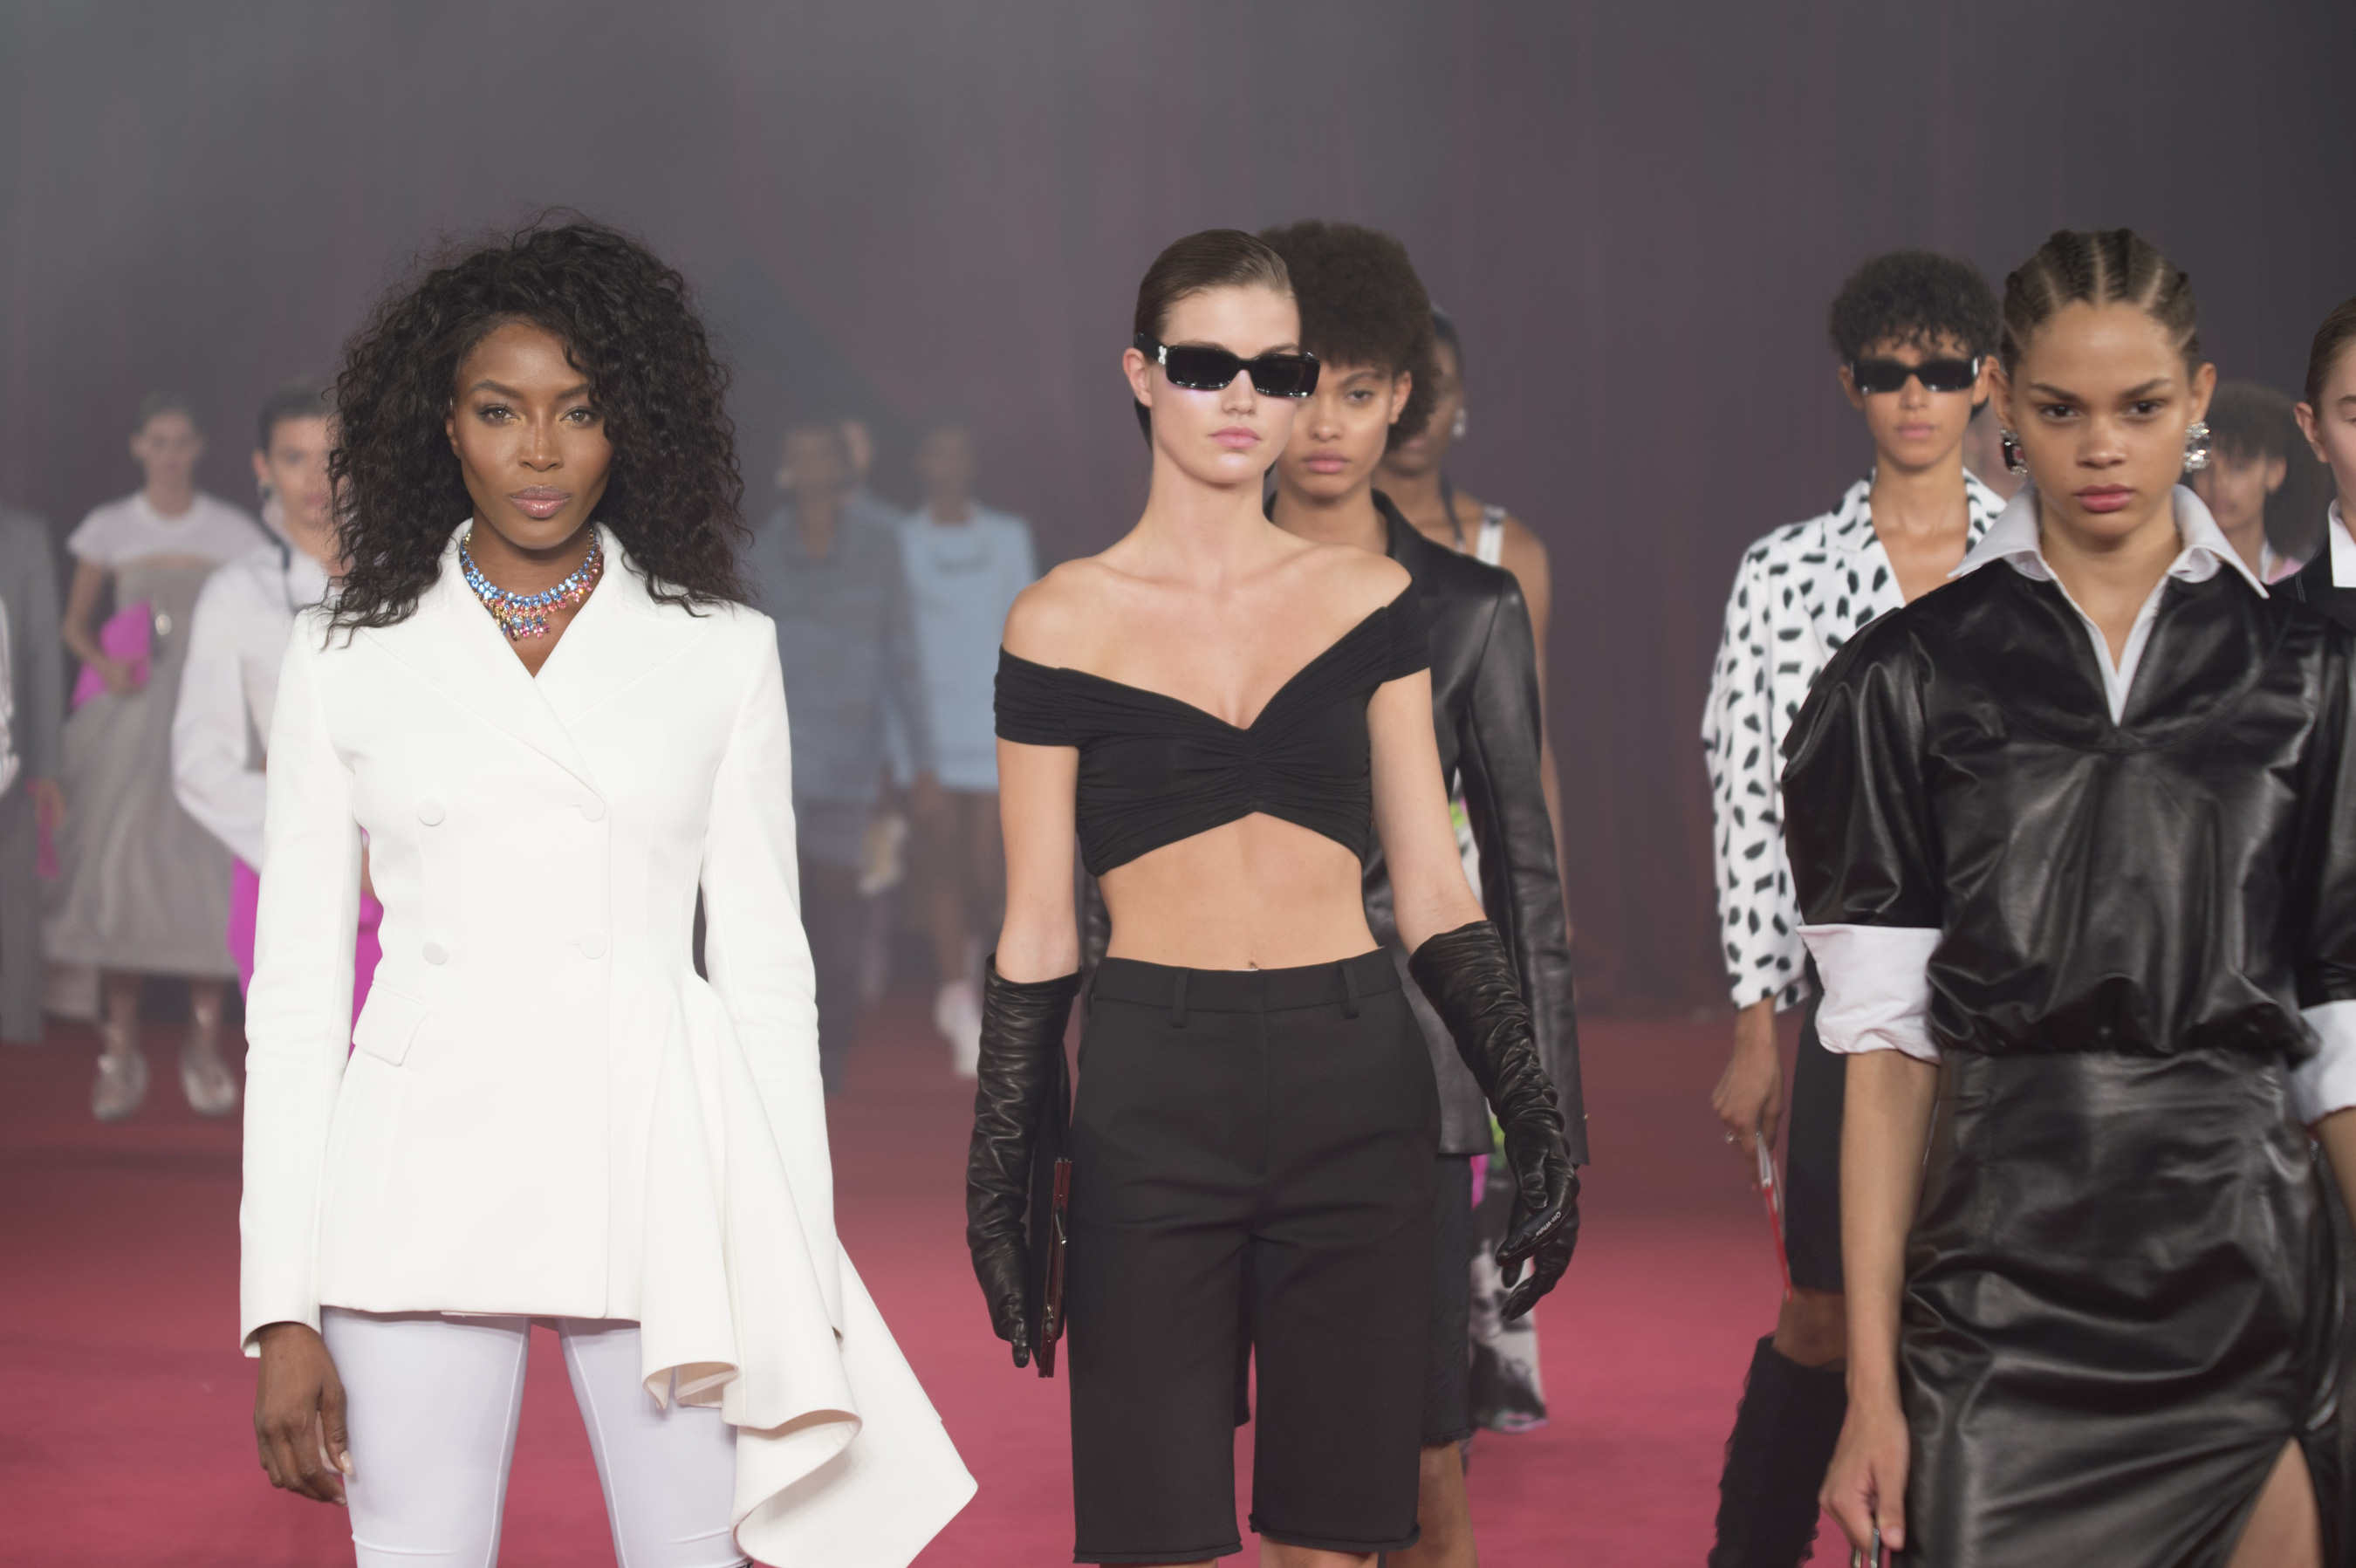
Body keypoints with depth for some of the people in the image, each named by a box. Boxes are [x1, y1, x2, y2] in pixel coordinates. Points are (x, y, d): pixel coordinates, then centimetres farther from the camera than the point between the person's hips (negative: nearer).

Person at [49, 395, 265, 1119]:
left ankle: (205, 1044, 1)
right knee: (119, 863, -8)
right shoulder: (109, 528, 8)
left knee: (207, 865, -8)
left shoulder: (232, 531, 7)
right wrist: (103, 665, -8)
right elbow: (75, 624, 12)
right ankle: (121, 1046, -2)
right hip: (130, 709, 0)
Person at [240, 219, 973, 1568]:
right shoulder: (346, 657, 7)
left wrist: (802, 1292, 2)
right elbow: (295, 987, 6)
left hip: (658, 1162, 0)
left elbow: (767, 969, 8)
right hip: (428, 1168, 0)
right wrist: (282, 1309, -1)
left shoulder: (723, 652, 7)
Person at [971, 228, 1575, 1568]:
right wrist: (1001, 1181, 3)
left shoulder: (1368, 601, 9)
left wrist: (1532, 1109, 1)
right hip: (1151, 1093, -2)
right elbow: (1036, 932, 5)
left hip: (1357, 1084, 2)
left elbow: (1433, 890, 9)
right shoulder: (1065, 623, 3)